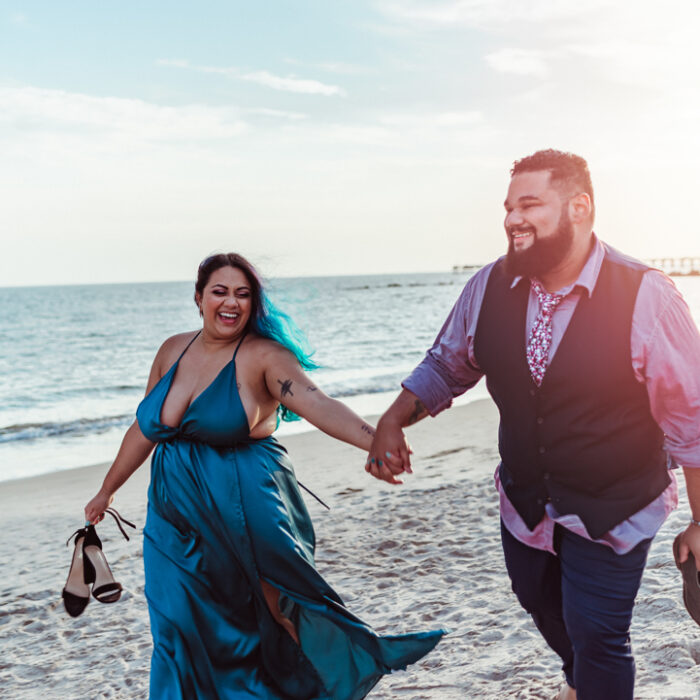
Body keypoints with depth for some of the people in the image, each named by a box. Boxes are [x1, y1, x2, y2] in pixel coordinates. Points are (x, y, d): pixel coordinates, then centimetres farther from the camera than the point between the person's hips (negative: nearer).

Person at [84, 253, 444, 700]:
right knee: (184, 635, 6)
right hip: (177, 512, 5)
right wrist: (107, 491, 24)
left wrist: (376, 441, -43)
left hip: (248, 508, -5)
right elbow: (145, 429, 17)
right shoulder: (173, 351, 7)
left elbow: (317, 404, -26)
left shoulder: (264, 356, -11)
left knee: (274, 619, -1)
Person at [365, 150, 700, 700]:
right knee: (539, 598, 26)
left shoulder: (645, 297, -23)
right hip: (526, 503, 6)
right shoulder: (490, 287, -11)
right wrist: (393, 421, -9)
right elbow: (446, 366, 5)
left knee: (597, 634, -2)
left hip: (613, 509, -5)